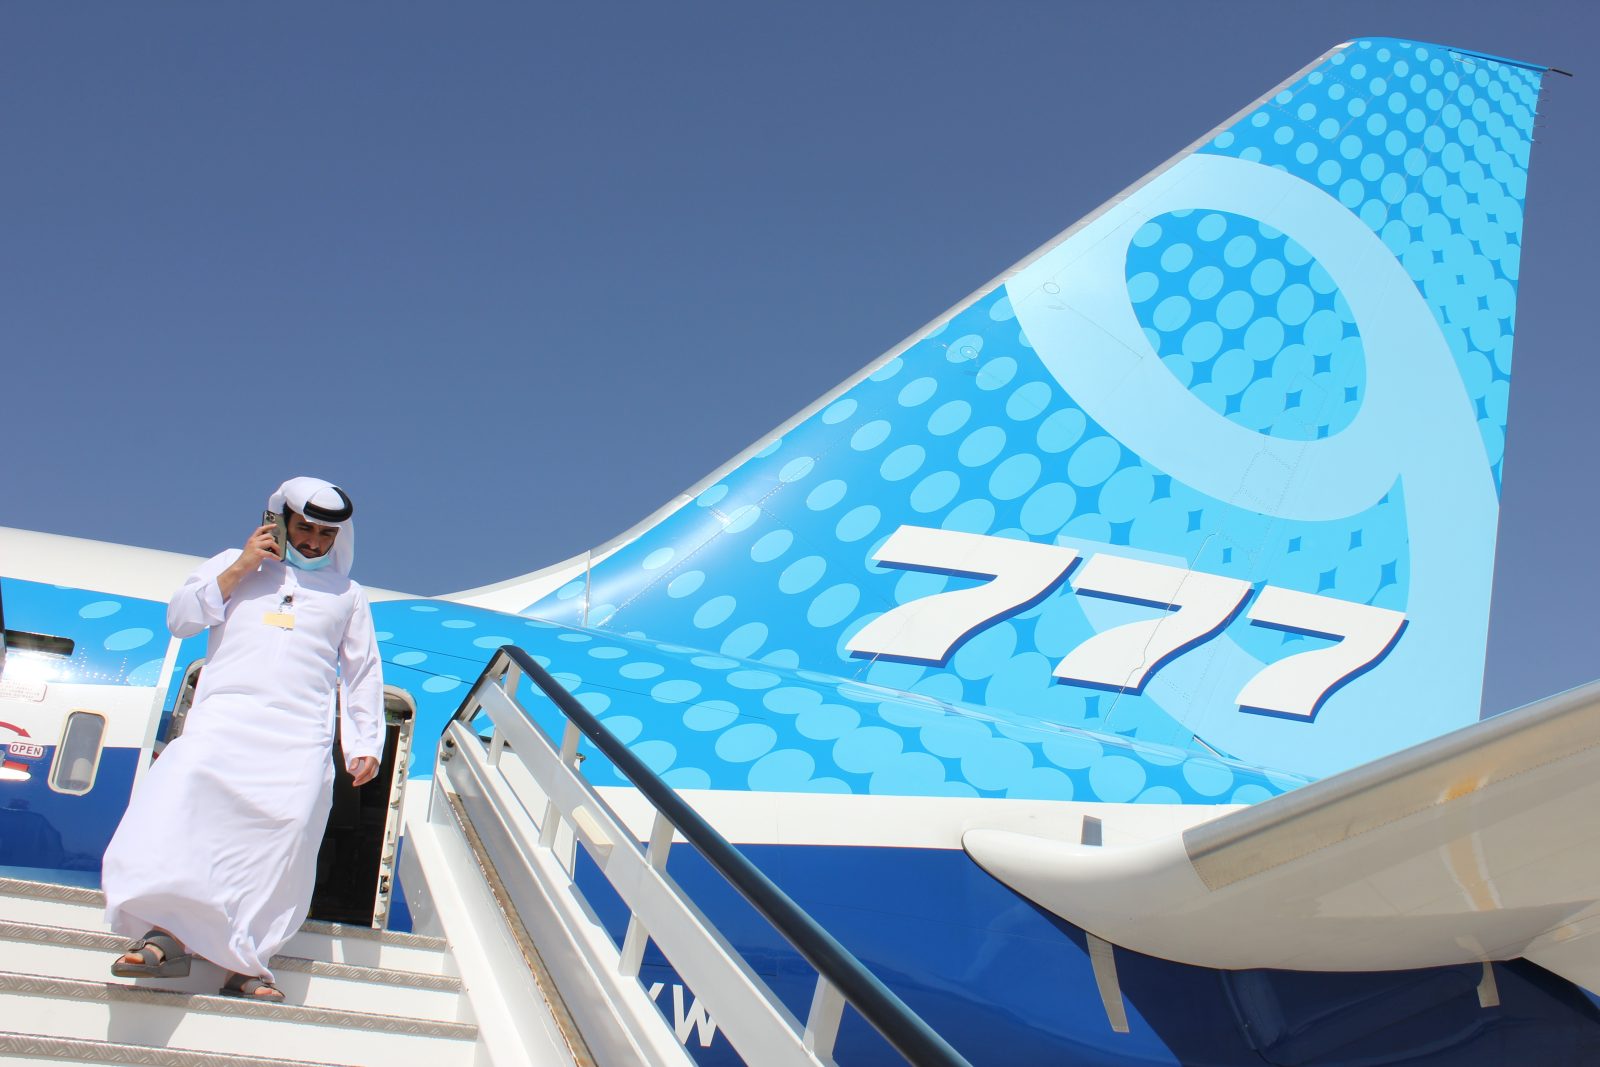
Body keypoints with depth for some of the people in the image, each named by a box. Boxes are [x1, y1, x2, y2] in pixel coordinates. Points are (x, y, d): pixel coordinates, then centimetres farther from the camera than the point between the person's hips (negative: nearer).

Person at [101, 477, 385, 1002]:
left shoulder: (347, 594, 26)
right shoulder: (233, 565, 24)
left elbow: (363, 673, 23)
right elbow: (180, 618, 12)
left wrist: (365, 744, 12)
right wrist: (239, 568, 3)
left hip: (302, 734, 0)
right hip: (223, 716, 0)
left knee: (286, 829, -22)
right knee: (179, 795, -27)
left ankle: (247, 961, -20)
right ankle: (168, 933, -29)